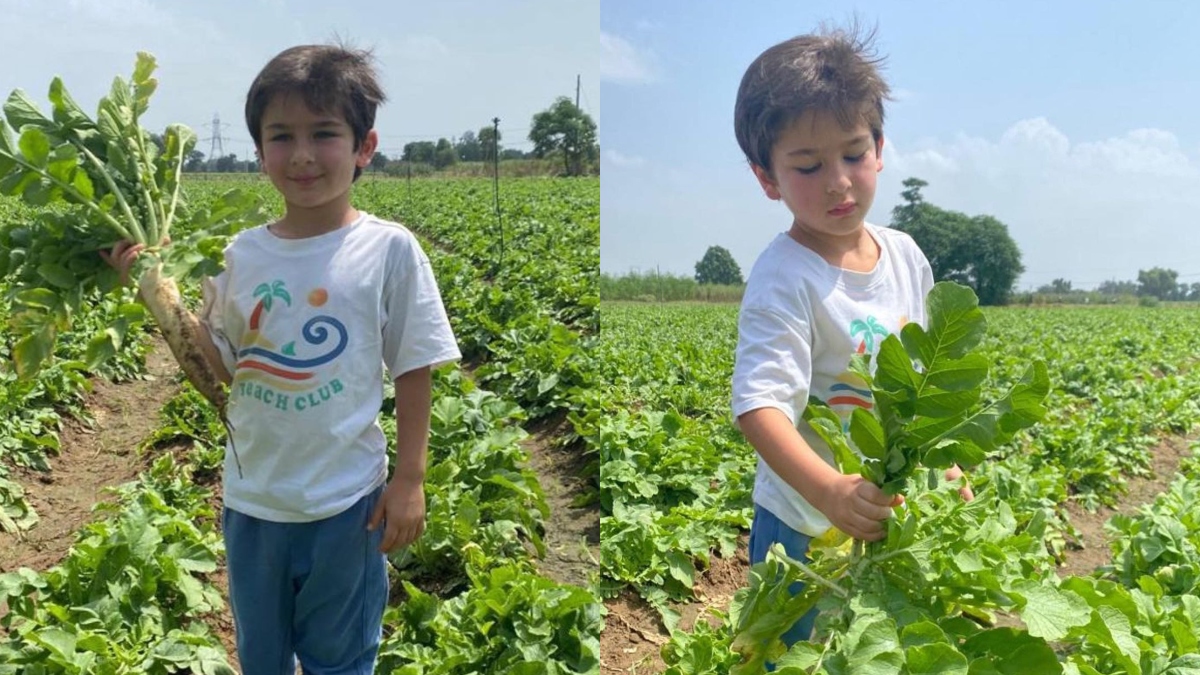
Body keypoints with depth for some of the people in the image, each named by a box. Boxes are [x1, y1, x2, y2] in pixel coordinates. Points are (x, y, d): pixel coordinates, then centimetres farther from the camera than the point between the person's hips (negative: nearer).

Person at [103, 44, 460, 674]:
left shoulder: (389, 249, -13)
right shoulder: (242, 252, -3)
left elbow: (414, 370, -7)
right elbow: (222, 369, 3)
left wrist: (409, 479, -9)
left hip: (345, 503, -3)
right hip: (250, 498, 4)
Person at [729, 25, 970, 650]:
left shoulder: (905, 254, -1)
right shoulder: (783, 279, -23)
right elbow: (759, 405, -34)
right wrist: (829, 491, -47)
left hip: (895, 508, 6)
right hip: (804, 524, -6)